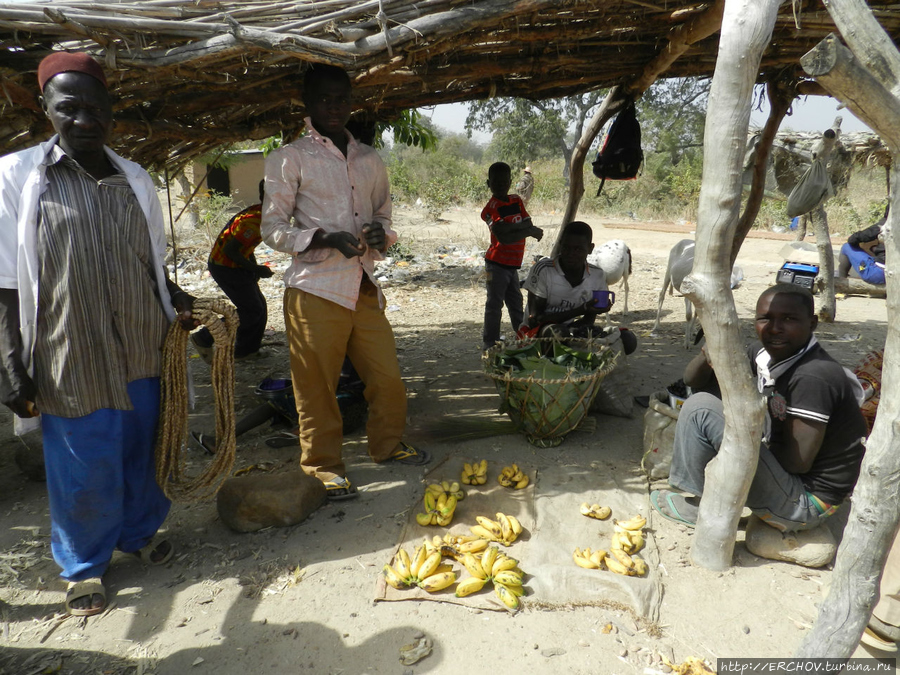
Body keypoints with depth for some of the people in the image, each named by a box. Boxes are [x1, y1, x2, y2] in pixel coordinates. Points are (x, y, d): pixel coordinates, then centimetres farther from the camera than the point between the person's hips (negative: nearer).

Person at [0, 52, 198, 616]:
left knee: (142, 451, 16)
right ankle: (85, 565, 32)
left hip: (143, 352, 4)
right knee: (84, 468, 8)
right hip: (70, 359, -3)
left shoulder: (136, 179, 7)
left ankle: (140, 530, 42)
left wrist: (177, 299, -1)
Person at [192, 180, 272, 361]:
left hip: (235, 266, 10)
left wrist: (255, 267, 12)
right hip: (226, 268, -10)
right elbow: (230, 250, -28)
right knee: (252, 310, -5)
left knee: (259, 306, 12)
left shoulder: (260, 215, 5)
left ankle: (246, 349, 25)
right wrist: (256, 269, -21)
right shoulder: (254, 220, -27)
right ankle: (204, 338, 5)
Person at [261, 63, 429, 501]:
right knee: (316, 385, 1)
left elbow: (384, 213, 25)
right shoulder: (289, 159, 1)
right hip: (315, 289, -4)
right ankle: (322, 465, 19)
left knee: (387, 376, 9)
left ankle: (388, 445, 33)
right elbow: (273, 227, -2)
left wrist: (380, 232, 0)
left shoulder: (370, 160, 16)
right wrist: (326, 239, -18)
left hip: (365, 288, 5)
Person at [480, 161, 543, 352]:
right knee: (494, 304, -4)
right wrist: (529, 231, -16)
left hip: (513, 264, 7)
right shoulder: (490, 208, -13)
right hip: (497, 263, -7)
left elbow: (528, 224, 0)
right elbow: (503, 237, -24)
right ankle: (489, 344, 4)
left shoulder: (516, 200, 9)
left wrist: (513, 227, -19)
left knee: (516, 303, 17)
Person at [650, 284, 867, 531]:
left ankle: (700, 506, 0)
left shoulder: (812, 378, -26)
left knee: (700, 409, -18)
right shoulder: (763, 354, -2)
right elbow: (693, 380, 4)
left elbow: (798, 462, -23)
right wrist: (709, 354, -18)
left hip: (805, 503, -9)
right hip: (787, 476, 9)